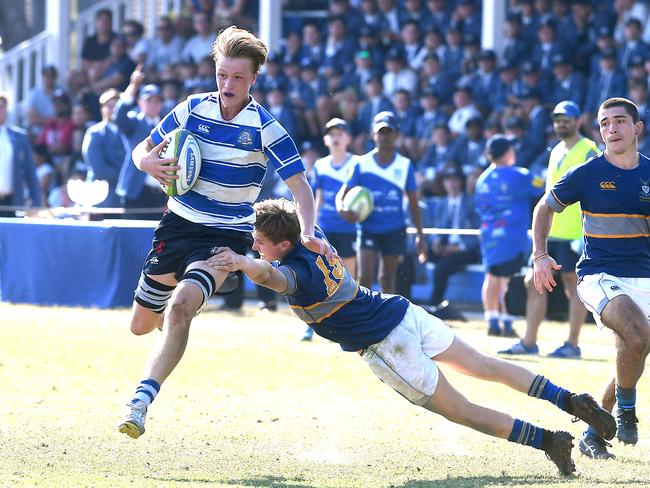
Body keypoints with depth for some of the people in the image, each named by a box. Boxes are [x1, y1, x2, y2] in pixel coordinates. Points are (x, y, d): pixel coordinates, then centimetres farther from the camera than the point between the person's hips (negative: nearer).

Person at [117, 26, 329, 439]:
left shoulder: (265, 128, -11)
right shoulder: (192, 110, -2)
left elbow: (299, 184, -11)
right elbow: (142, 151, 7)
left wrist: (308, 232, -28)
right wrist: (151, 163, -18)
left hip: (226, 235, -4)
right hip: (179, 223, 4)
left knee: (181, 307, -30)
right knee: (143, 324, 10)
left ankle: (142, 401, -31)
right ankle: (190, 301, 46)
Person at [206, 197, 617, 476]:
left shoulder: (294, 270, -19)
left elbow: (271, 276, -46)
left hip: (387, 346, -8)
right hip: (405, 312, 8)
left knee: (461, 411, 5)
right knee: (484, 366, 18)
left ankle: (546, 440, 5)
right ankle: (570, 401, 15)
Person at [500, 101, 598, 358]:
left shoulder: (588, 151, -7)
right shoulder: (557, 151, 17)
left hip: (574, 232, -8)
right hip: (550, 231, 8)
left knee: (573, 284, -3)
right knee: (533, 282, 5)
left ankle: (572, 344, 1)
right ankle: (529, 342, 8)